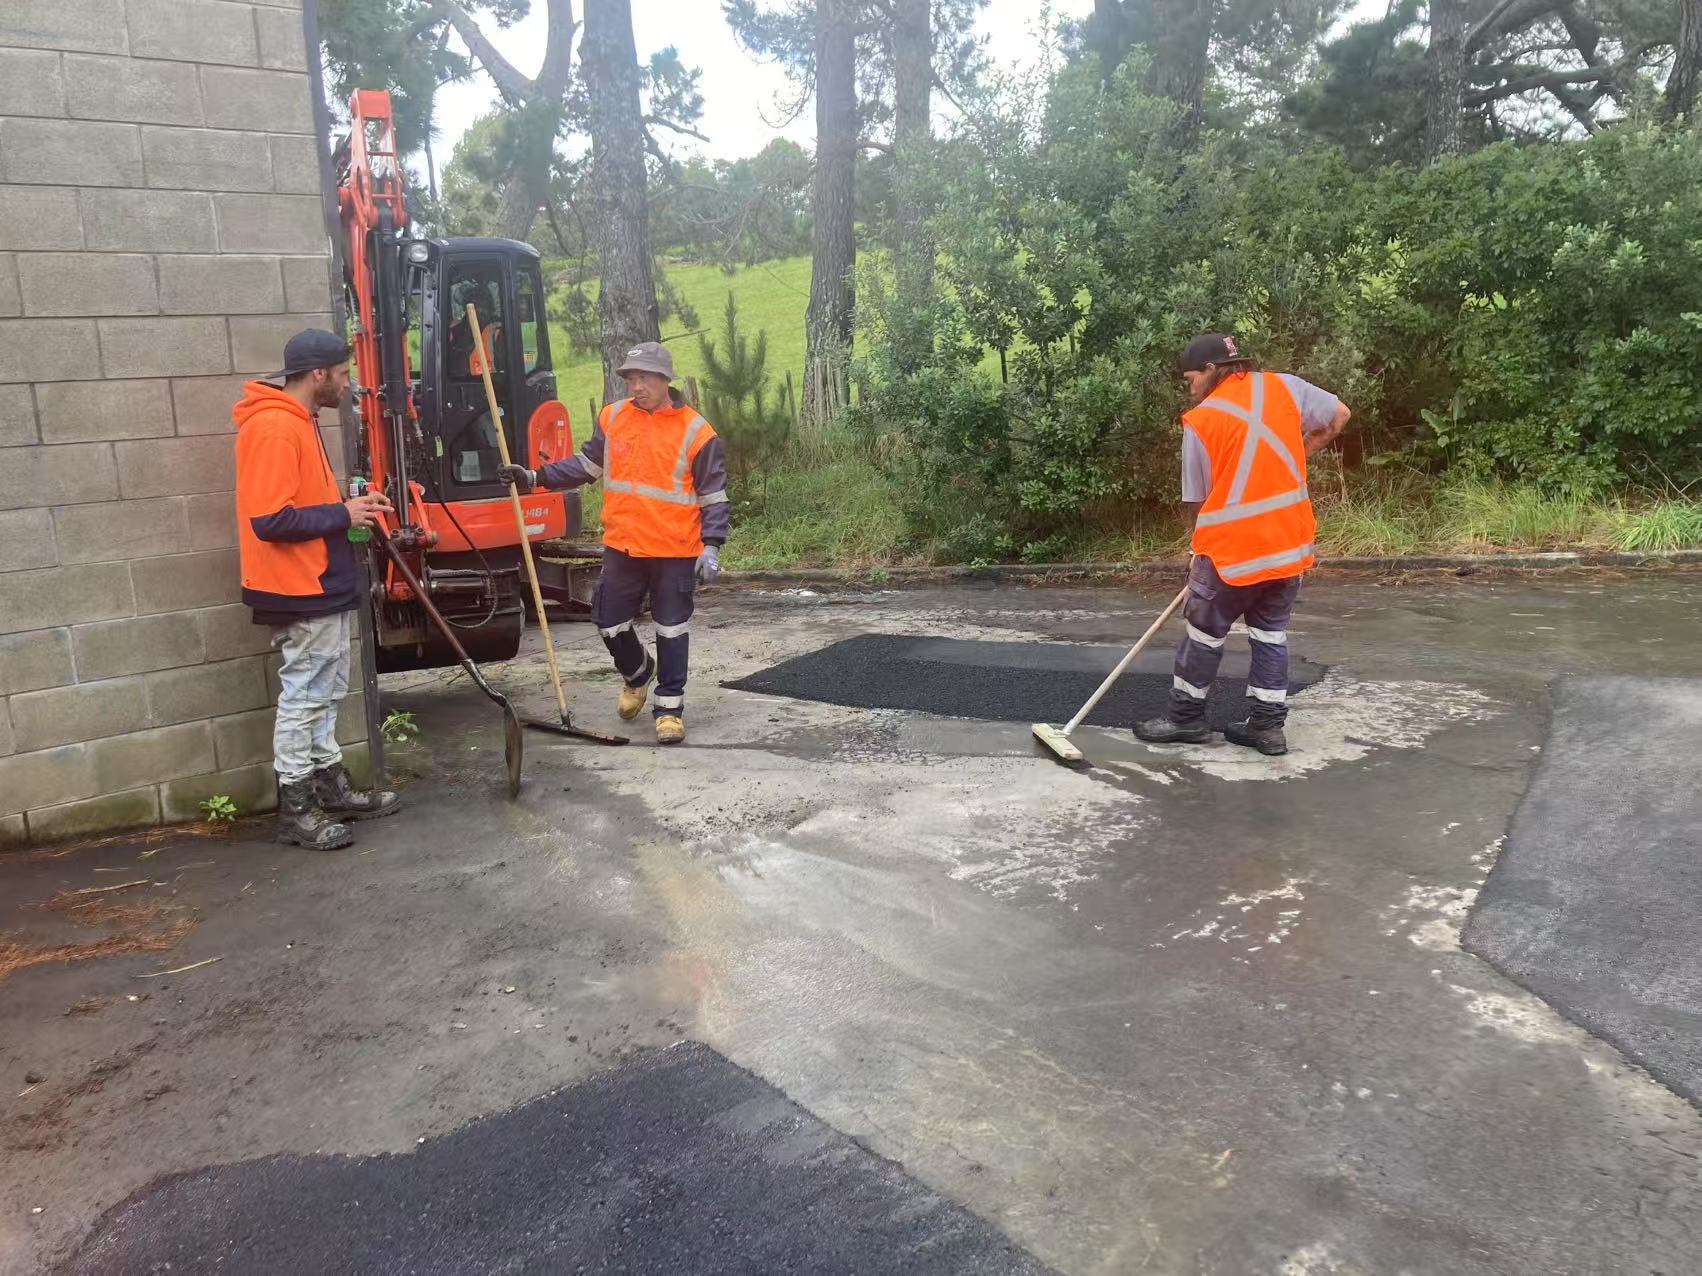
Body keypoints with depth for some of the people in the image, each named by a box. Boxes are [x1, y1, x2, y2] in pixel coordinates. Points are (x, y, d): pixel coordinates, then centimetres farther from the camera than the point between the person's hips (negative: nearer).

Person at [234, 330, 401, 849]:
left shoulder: (298, 423, 14)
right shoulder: (273, 428, -19)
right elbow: (269, 519, -25)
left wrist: (347, 510, 4)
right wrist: (342, 515, -16)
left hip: (322, 586, 10)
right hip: (302, 591, -10)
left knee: (323, 695, 17)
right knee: (303, 697, -1)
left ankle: (331, 787, 29)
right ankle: (296, 810, 9)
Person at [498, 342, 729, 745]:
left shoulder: (695, 431, -9)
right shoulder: (612, 418, 4)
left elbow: (714, 496, -5)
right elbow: (586, 465, 16)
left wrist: (711, 547, -12)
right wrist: (533, 478, 9)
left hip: (675, 550, -4)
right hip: (622, 547, 4)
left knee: (671, 629, 4)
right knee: (610, 622, 11)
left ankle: (669, 705, 16)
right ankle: (637, 674, 39)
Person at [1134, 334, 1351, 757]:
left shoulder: (1200, 421, -6)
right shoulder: (1284, 385, 3)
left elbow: (1196, 501, -1)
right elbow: (1339, 415, 15)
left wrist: (1206, 548, 15)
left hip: (1233, 548, -4)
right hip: (1289, 541, 5)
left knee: (1205, 633, 11)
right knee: (1271, 633, 14)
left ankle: (1185, 718, 21)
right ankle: (1267, 726, 17)